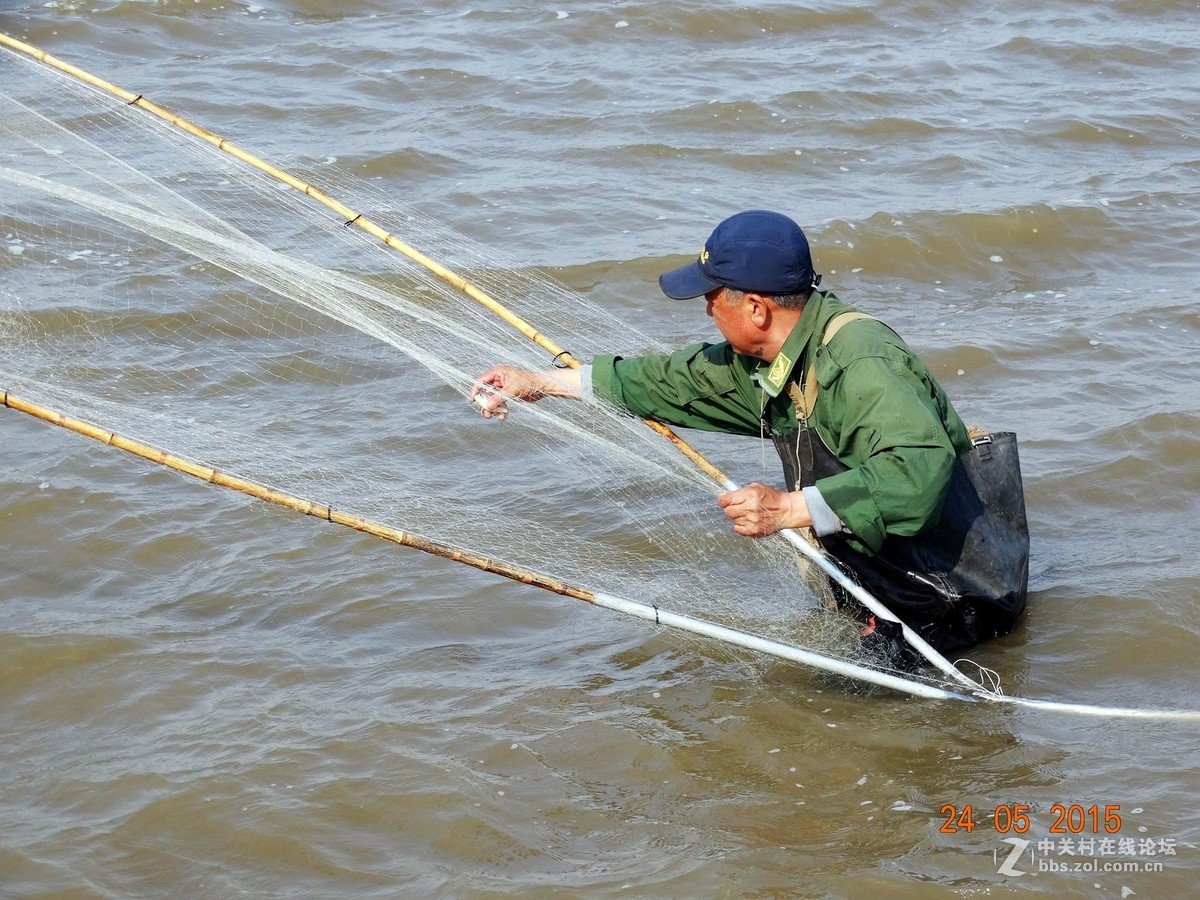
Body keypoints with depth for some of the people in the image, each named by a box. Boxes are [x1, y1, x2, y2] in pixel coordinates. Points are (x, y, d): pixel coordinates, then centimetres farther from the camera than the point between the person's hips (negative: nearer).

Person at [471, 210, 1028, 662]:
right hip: (875, 580, 10)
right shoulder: (767, 362, 3)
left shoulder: (861, 365, -28)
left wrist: (790, 509, -41)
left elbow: (920, 471, -41)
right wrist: (542, 383, 21)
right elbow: (675, 383, 16)